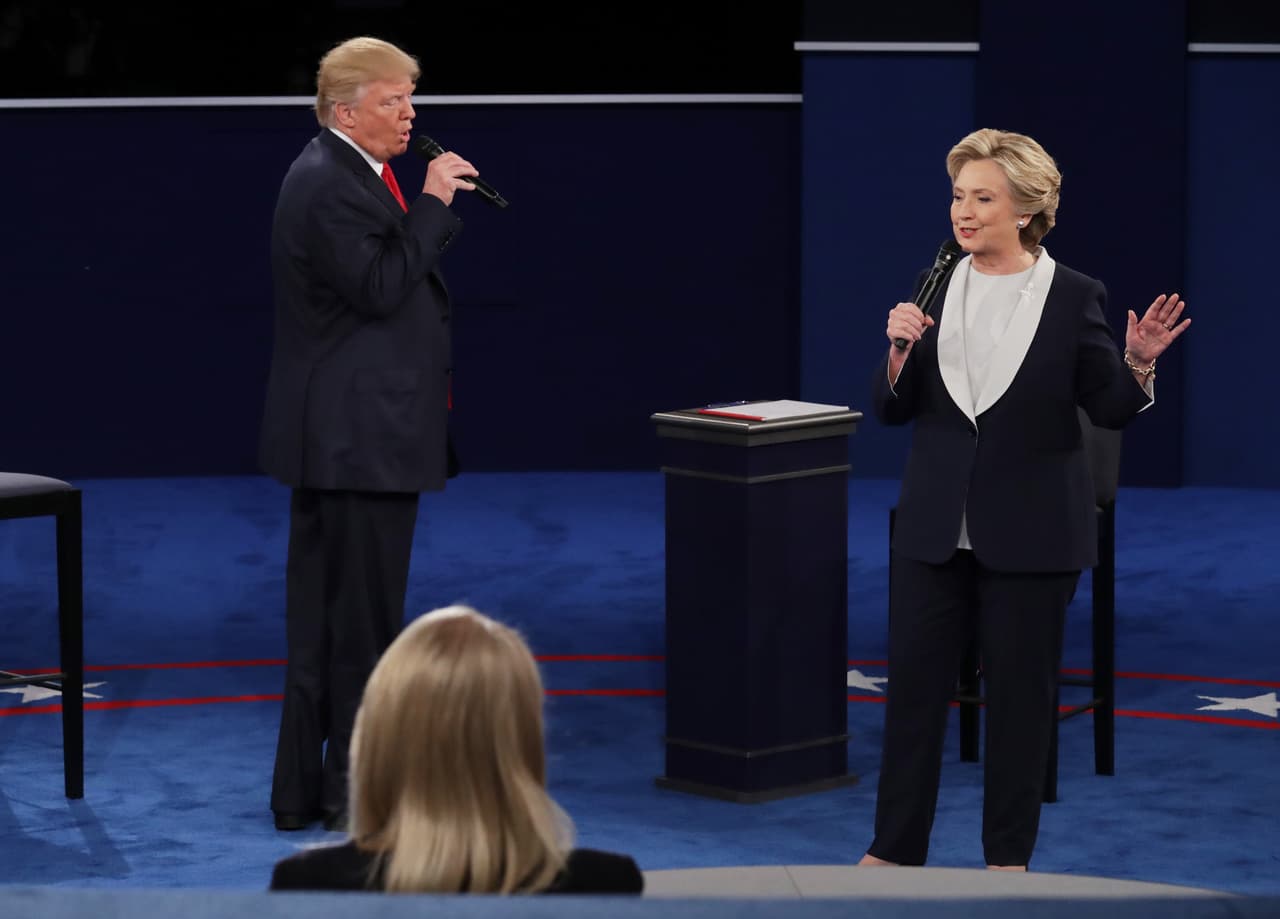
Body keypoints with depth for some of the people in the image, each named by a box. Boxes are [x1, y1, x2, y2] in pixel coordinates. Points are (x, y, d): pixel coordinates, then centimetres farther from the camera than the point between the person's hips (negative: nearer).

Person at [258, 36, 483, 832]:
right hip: (354, 437, -11)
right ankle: (350, 792, 3)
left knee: (329, 618, 13)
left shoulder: (354, 176, 16)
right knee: (359, 618, -4)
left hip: (356, 436, 11)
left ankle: (308, 790, 18)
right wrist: (431, 204, -17)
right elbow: (381, 288, -23)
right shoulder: (326, 184, -16)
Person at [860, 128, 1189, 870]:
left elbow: (1111, 410, -2)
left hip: (1030, 531, -3)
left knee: (1021, 690, 5)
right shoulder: (934, 291, 4)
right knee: (914, 679, 5)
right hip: (936, 525, 3)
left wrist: (1139, 362, -21)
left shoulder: (1074, 297, -5)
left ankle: (1009, 854, 16)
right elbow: (891, 409, 6)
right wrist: (901, 348, -12)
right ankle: (895, 849, 14)